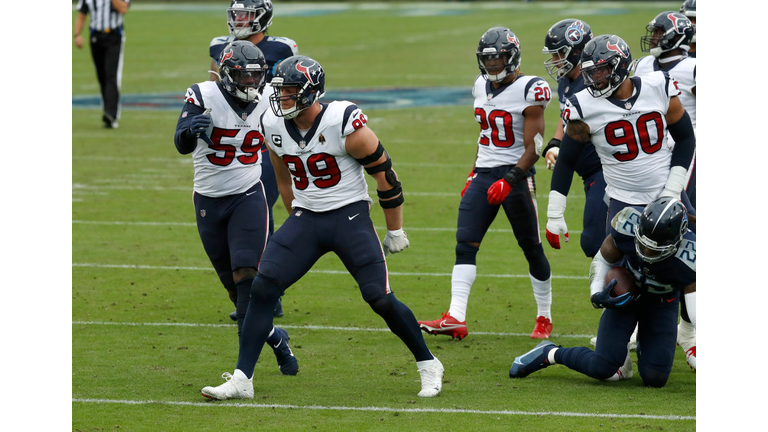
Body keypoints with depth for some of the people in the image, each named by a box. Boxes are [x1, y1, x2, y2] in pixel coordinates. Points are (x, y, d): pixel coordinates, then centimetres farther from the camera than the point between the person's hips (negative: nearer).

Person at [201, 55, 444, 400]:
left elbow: (384, 172, -8)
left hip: (350, 216, -5)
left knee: (380, 299, -9)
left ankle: (428, 365, 13)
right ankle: (242, 379, -3)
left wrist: (395, 231, -3)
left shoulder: (344, 124, -19)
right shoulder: (274, 126, -2)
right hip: (305, 218, 5)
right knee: (262, 289, -8)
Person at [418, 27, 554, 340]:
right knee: (465, 243, -8)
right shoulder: (482, 86, 10)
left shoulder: (528, 91, -12)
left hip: (516, 175, -6)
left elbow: (533, 147, -13)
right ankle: (455, 318, -15)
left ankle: (544, 318, 20)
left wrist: (510, 180, -22)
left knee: (532, 249, 4)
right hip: (484, 173, 6)